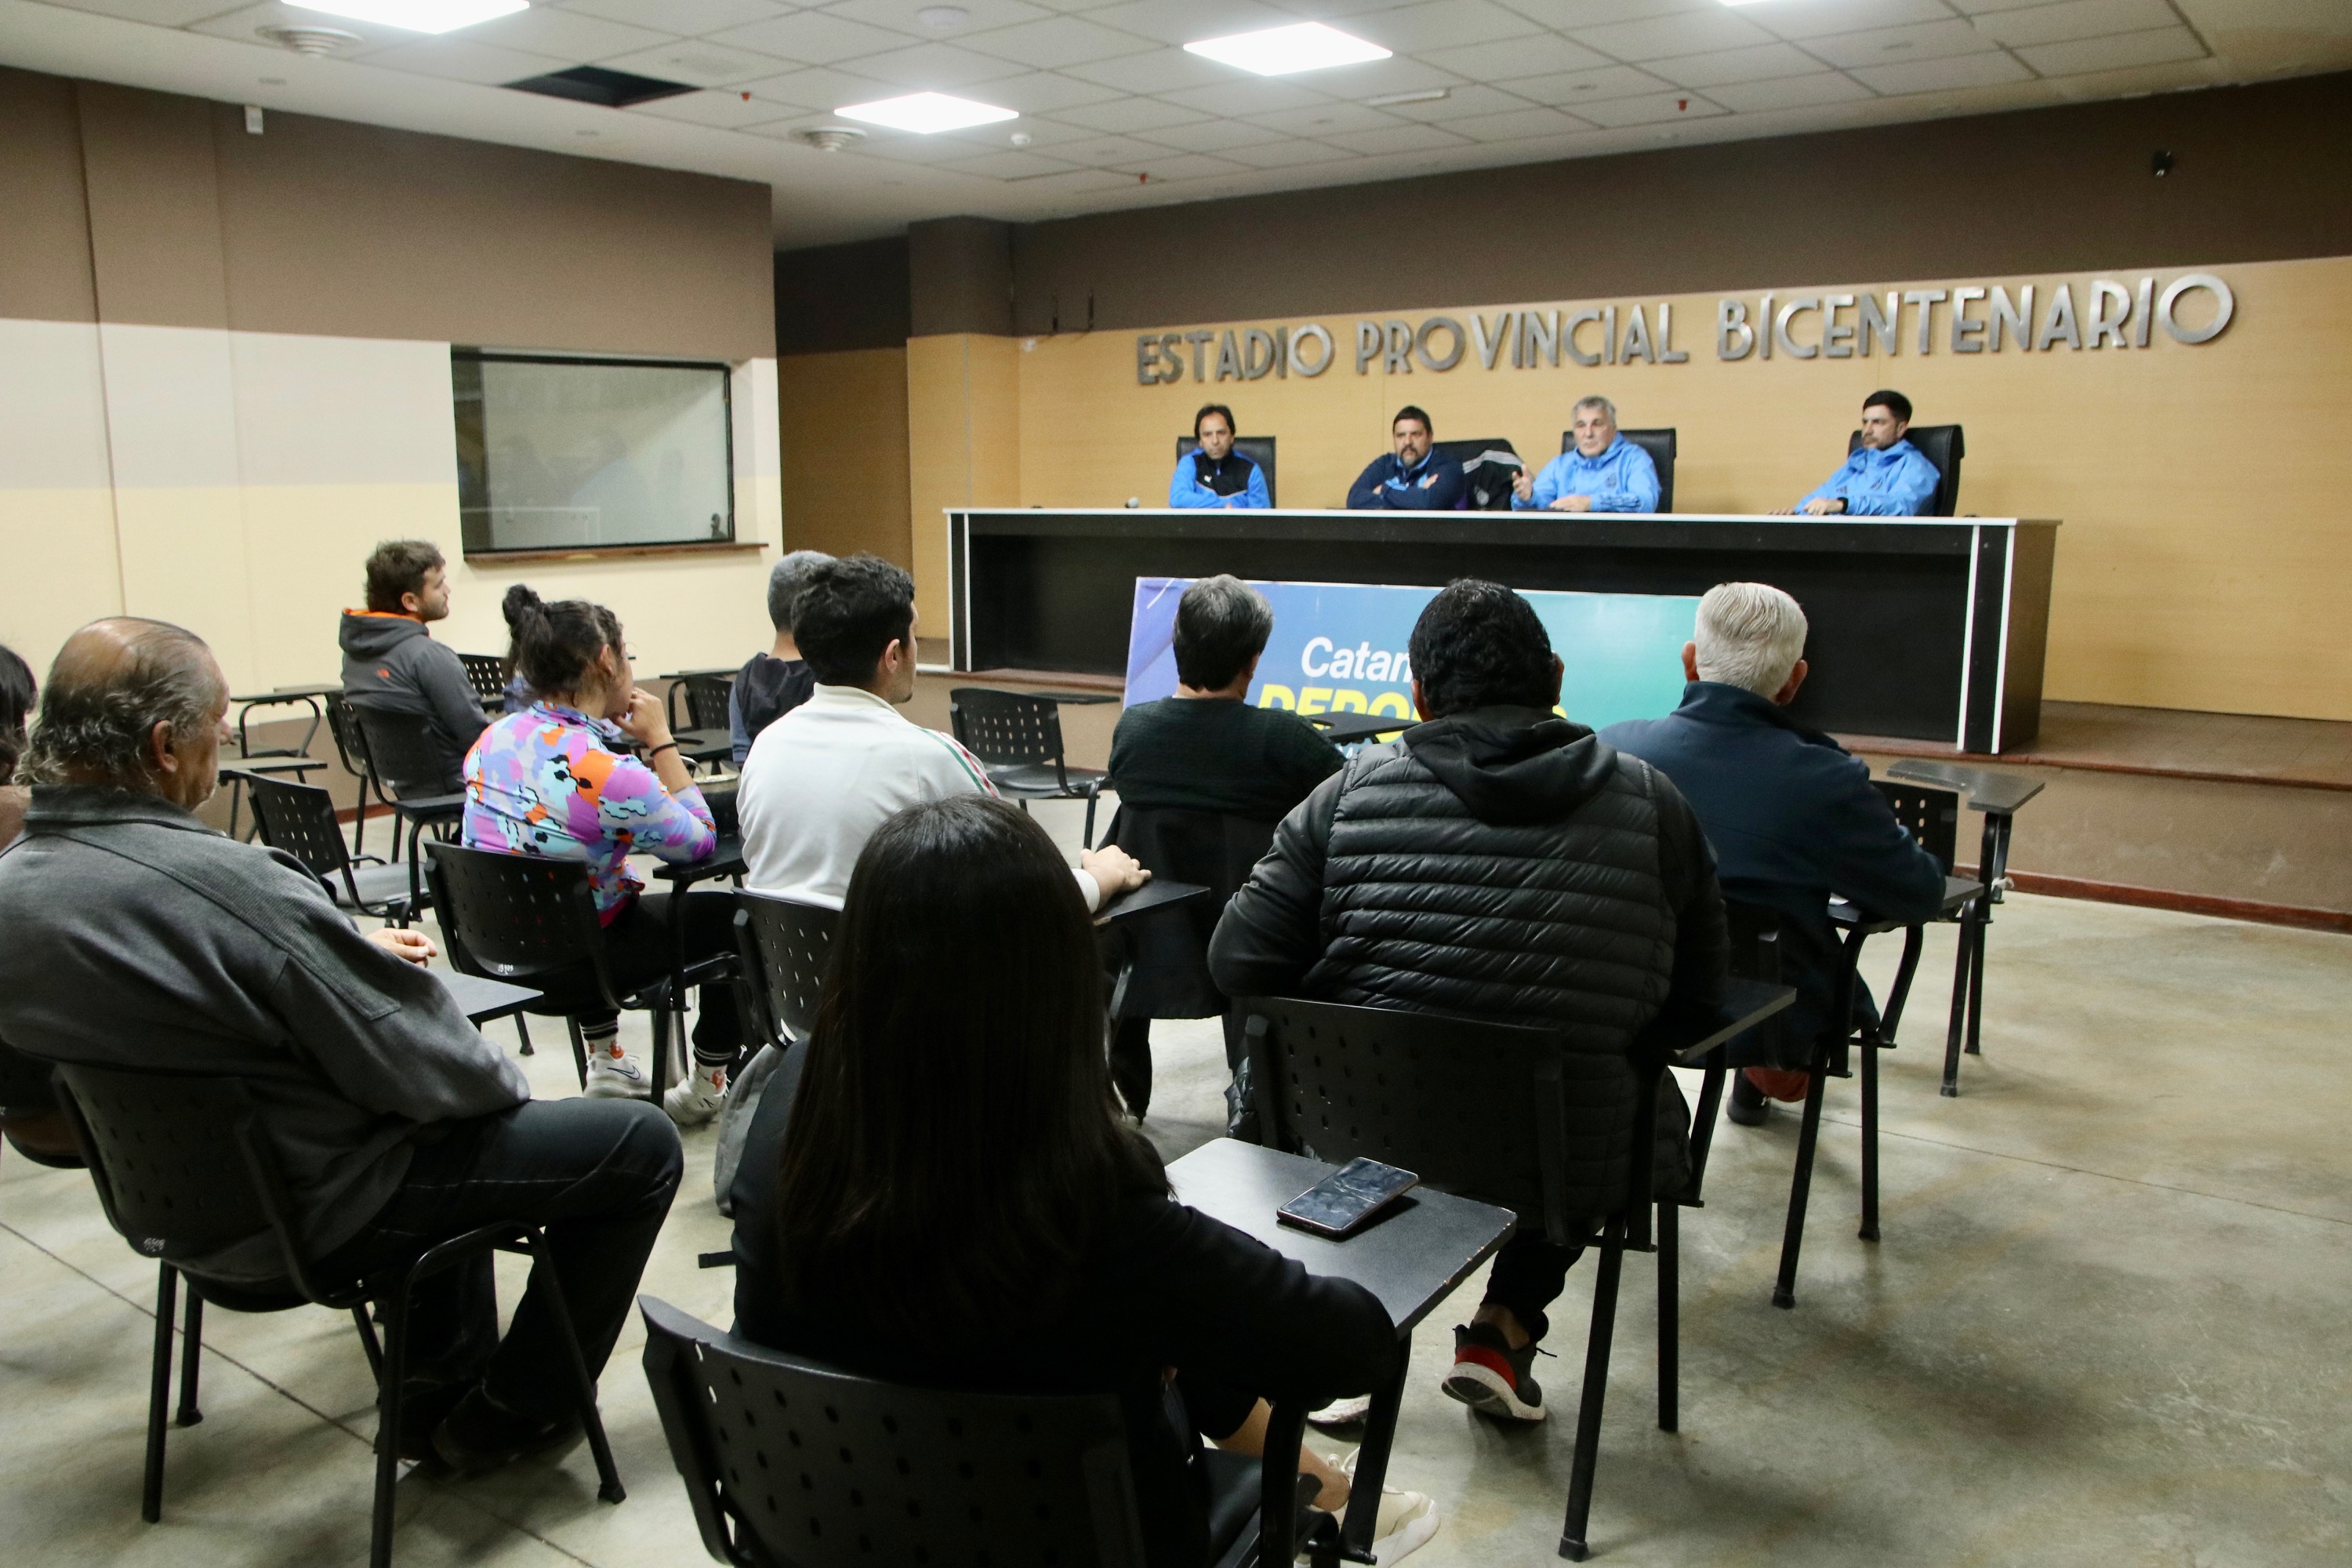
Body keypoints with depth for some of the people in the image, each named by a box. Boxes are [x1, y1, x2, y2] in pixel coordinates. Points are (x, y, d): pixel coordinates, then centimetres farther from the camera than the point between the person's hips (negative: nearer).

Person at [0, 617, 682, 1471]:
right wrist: (506, 1083, -5)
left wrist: (351, 948, 7)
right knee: (640, 1145, 1)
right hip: (315, 1215, -9)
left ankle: (442, 1389, 37)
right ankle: (511, 1414, 16)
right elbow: (422, 1068, -26)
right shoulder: (225, 881, -33)